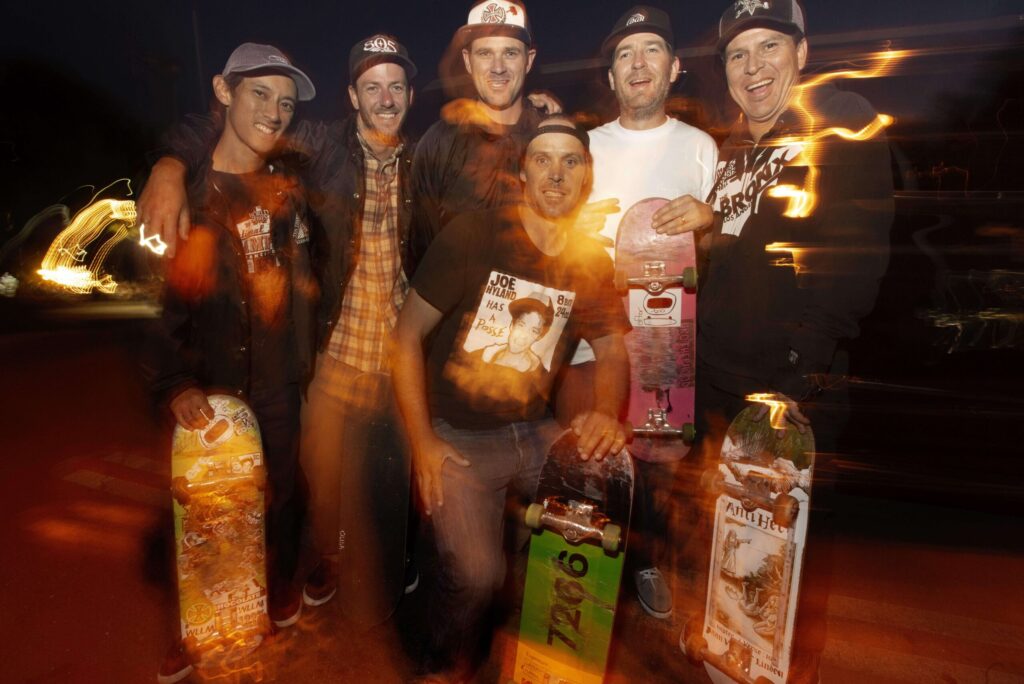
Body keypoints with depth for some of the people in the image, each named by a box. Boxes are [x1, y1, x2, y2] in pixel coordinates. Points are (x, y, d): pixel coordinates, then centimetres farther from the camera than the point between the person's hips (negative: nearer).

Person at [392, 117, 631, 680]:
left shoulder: (592, 262, 7)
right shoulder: (471, 236, -8)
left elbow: (611, 350, 13)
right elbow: (407, 335, -7)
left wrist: (607, 412, -10)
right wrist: (422, 443, -12)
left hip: (535, 434, 5)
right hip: (458, 438, -4)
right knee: (476, 575, -22)